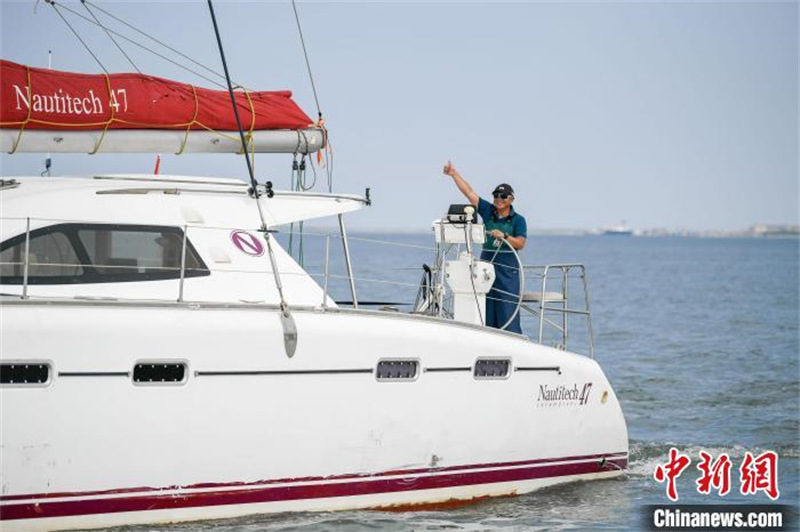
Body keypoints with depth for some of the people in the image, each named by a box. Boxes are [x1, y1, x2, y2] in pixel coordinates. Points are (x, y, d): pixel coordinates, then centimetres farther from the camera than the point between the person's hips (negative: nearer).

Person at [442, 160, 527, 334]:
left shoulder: (518, 220, 1)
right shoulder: (488, 211, 10)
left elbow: (520, 244, -8)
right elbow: (469, 192, 9)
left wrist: (504, 236, -21)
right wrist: (454, 173, 6)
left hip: (507, 269, -4)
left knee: (507, 311, -9)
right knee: (487, 312, 5)